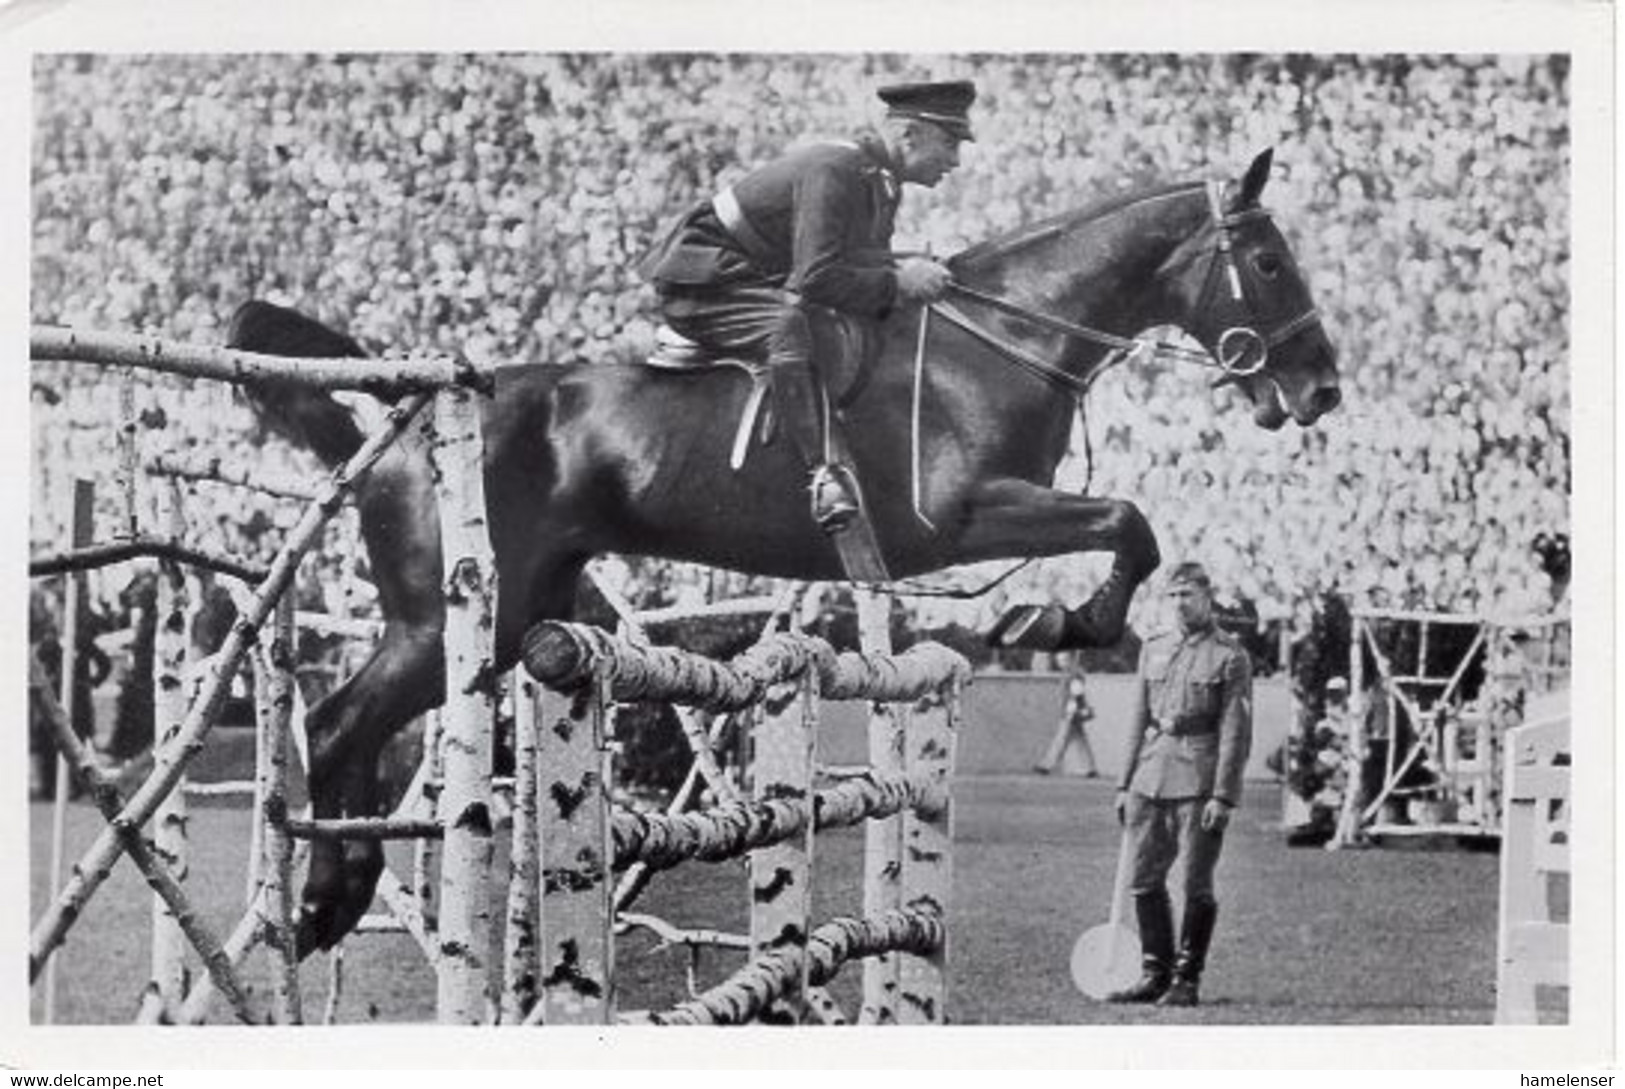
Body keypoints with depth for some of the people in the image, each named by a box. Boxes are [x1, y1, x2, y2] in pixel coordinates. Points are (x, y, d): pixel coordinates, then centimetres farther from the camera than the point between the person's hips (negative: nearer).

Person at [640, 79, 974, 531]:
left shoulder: (884, 184, 7)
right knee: (791, 323, -38)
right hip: (699, 289, -11)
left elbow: (862, 261, 11)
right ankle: (825, 472, -46)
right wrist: (896, 282, -26)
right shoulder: (831, 171, -24)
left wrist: (905, 270, -8)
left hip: (765, 287, 11)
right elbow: (815, 278, -31)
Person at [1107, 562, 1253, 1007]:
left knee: (1196, 885, -2)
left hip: (1199, 778, -6)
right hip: (1151, 777, 6)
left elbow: (1236, 731, -7)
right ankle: (1155, 974, 17)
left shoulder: (1229, 656, -2)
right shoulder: (1153, 649, 15)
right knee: (1144, 880, 6)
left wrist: (1222, 795, -13)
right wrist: (1125, 784, 13)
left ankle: (1187, 980, 7)